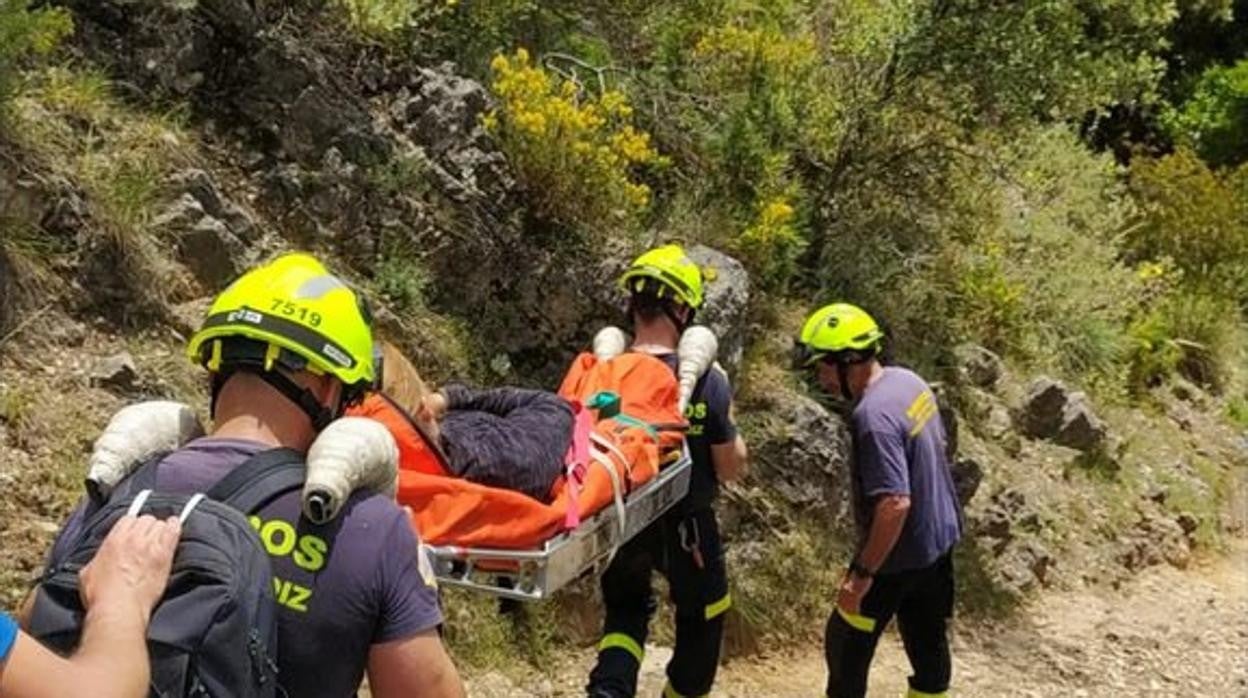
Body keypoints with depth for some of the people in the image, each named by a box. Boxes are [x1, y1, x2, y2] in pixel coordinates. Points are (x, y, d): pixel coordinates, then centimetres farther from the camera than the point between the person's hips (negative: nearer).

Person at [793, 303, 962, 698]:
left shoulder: (874, 416, -29)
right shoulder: (908, 380, 0)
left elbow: (895, 504, -32)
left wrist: (863, 573, -24)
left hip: (900, 554, -9)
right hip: (938, 538, 9)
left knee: (846, 644, 7)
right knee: (927, 638, 20)